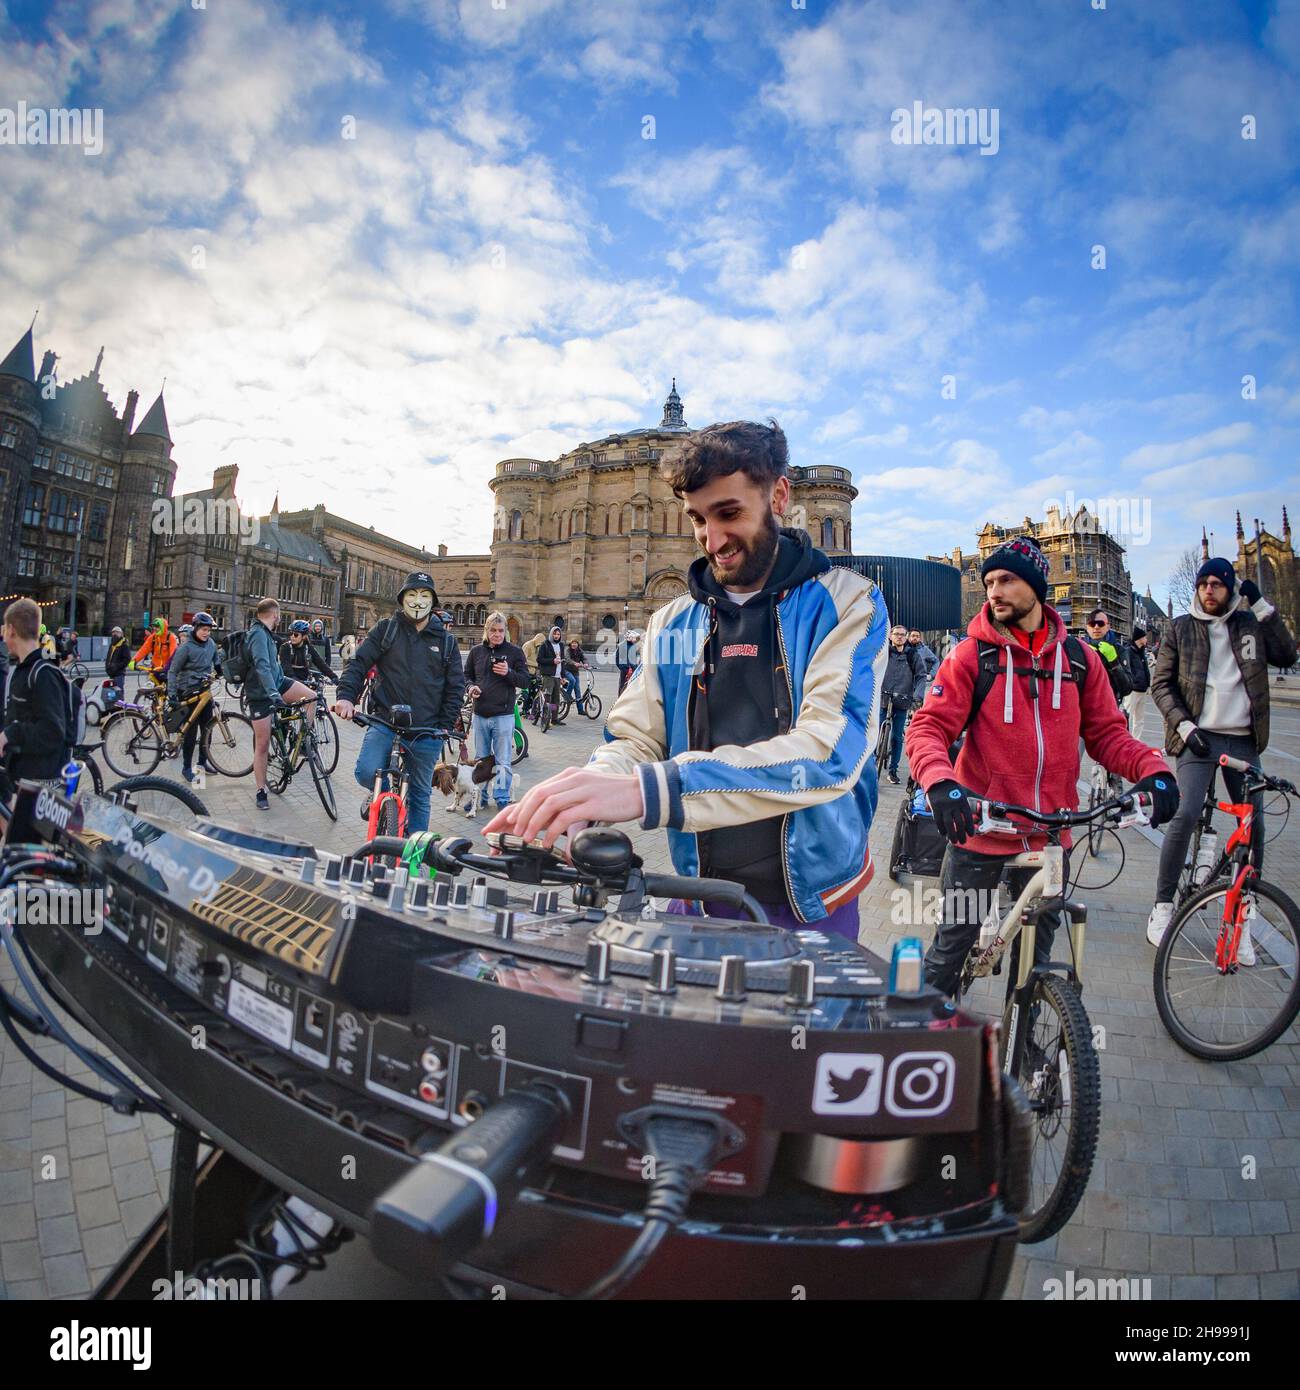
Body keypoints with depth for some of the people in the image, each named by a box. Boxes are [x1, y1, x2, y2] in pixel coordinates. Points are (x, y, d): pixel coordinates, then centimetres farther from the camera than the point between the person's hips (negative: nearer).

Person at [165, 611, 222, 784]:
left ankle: (203, 761, 24)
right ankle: (186, 768, 5)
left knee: (207, 728, 10)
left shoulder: (211, 643, 3)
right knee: (191, 730, -4)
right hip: (189, 692, -6)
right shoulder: (186, 647, -13)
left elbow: (217, 659, 25)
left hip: (205, 690, 6)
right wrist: (172, 694, -17)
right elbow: (173, 671, -11)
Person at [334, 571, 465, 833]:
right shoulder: (385, 630, 5)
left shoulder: (446, 641, 8)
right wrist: (346, 695, -18)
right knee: (367, 772, -24)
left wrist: (445, 726, -2)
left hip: (427, 732, 1)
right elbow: (359, 663, 0)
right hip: (385, 722, -1)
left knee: (420, 794, 8)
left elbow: (455, 687, 8)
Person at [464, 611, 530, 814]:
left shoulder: (515, 652, -2)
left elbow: (525, 681, -2)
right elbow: (466, 675, 16)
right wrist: (470, 687, -5)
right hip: (480, 714, 3)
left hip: (503, 715, -3)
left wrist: (509, 673, -20)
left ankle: (502, 799, 11)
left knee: (503, 761, 1)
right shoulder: (476, 651, 7)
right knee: (480, 759, 15)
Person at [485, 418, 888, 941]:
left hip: (811, 906, -3)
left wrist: (650, 791, -37)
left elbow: (832, 746, -25)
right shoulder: (671, 625, 5)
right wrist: (579, 795, -25)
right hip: (701, 898, 3)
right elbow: (634, 740, 0)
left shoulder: (845, 603, -9)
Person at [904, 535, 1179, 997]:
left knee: (1038, 946, 19)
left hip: (1049, 836, 4)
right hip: (979, 830, -3)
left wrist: (1152, 768, -12)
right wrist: (940, 782, -34)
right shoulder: (971, 656, -7)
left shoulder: (1079, 658, 3)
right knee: (954, 940, 7)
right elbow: (928, 728, -14)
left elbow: (1106, 733, 8)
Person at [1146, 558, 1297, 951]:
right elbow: (1160, 683, 3)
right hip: (1198, 739, -3)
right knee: (1185, 815, -18)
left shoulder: (1250, 624, 10)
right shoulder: (1181, 628, 5)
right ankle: (1163, 905, -4)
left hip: (1243, 741, 3)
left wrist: (1262, 606, -6)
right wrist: (1184, 725, -10)